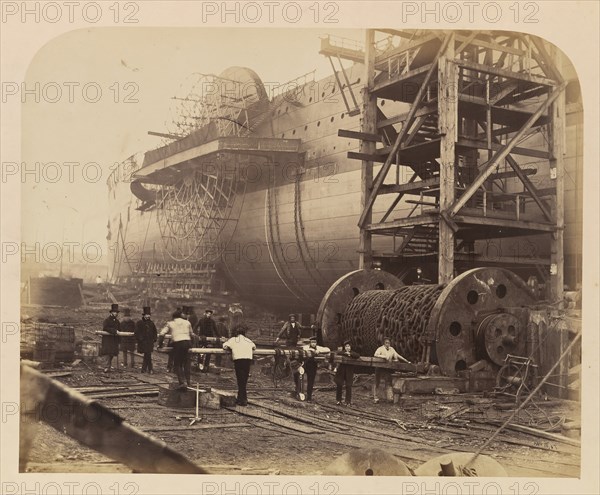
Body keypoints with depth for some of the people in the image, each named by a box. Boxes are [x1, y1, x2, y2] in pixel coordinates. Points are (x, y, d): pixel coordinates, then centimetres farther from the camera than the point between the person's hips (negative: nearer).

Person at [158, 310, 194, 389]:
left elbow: (162, 334, 8)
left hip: (177, 343, -3)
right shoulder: (187, 322, 21)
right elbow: (191, 334, 26)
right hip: (187, 342, 3)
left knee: (177, 364, 5)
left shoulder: (170, 324, 14)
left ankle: (182, 382, -5)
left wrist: (160, 344, 18)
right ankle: (189, 381, 9)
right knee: (187, 363, 13)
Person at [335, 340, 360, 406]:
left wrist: (350, 354, -17)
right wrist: (345, 353, -17)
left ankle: (348, 402, 5)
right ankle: (338, 400, 12)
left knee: (348, 386, -2)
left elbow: (358, 356, -10)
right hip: (341, 371, 0)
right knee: (339, 385, 1)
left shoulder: (353, 353, 8)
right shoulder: (342, 352, 8)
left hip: (349, 371, 0)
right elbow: (338, 353, -12)